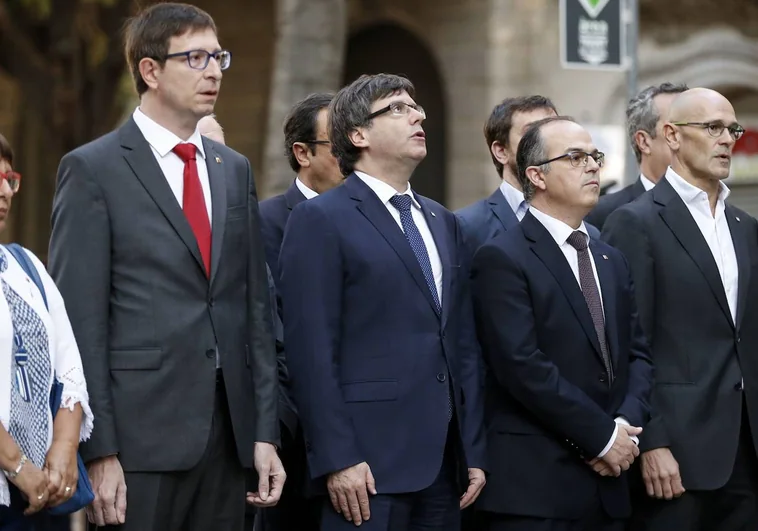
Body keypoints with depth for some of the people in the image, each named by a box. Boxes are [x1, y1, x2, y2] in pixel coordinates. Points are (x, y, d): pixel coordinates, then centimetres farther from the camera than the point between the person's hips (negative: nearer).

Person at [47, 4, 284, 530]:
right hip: (140, 436, -5)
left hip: (228, 430, 5)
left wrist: (265, 431, 8)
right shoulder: (92, 170, -3)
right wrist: (99, 453, -13)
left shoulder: (235, 169, 15)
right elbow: (80, 322, -7)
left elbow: (255, 307, 15)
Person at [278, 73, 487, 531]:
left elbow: (463, 344, 17)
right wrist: (337, 459, -16)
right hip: (370, 463, -6)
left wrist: (474, 451, 10)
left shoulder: (443, 222, 18)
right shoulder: (321, 220, -3)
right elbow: (312, 352, -10)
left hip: (444, 464, 6)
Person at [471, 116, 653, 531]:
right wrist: (602, 436, -13)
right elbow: (523, 366, -15)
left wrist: (628, 425, -5)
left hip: (607, 485, 7)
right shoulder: (502, 259, -7)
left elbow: (637, 354, 14)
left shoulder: (612, 262, 18)